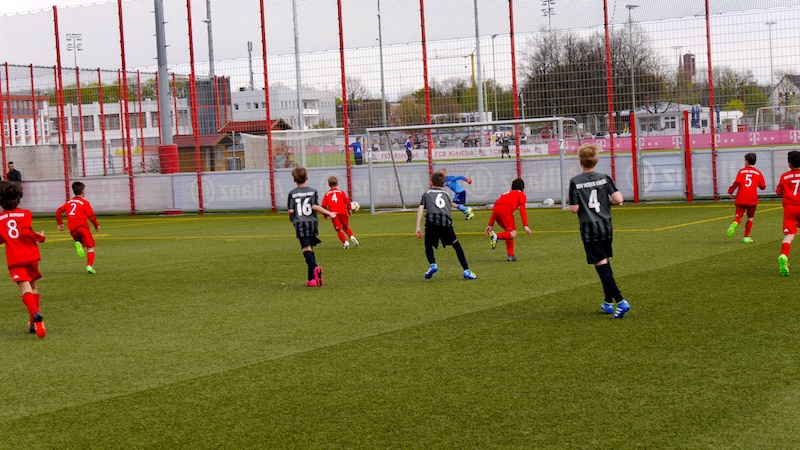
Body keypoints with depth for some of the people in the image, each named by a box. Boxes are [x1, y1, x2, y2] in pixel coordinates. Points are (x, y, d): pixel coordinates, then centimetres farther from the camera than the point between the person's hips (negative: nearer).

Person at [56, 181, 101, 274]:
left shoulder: (69, 202, 19)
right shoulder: (85, 202, 3)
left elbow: (58, 211, 13)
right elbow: (91, 216, 0)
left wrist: (60, 223, 20)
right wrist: (97, 225, 15)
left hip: (72, 229, 5)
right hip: (82, 226, -5)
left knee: (82, 242, 24)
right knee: (90, 247, -3)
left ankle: (78, 244, -14)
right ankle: (89, 265, -23)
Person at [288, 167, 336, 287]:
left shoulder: (292, 193, 1)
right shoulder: (313, 191, 4)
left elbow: (291, 210, -3)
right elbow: (315, 206, -8)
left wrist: (291, 219, 18)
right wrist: (329, 213, -3)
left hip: (300, 224, -2)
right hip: (312, 223, 2)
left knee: (306, 248, -10)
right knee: (311, 248, 13)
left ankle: (315, 268, -41)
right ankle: (312, 279, 13)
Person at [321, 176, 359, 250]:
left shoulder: (327, 194, 9)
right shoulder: (341, 192, 8)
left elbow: (323, 205, 4)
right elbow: (347, 201, -3)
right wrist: (349, 209, 11)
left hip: (334, 214, -1)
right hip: (343, 212, 1)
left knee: (339, 230, 2)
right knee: (346, 228, 18)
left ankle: (345, 242, -15)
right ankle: (352, 237, -7)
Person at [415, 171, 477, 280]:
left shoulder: (427, 193, 25)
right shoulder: (446, 194, 31)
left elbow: (421, 209, 13)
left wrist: (418, 227, 10)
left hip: (431, 219, -1)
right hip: (446, 221, 1)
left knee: (428, 245, 19)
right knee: (456, 245, 15)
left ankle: (432, 265, -6)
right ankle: (466, 271, 9)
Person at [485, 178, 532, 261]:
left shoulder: (507, 194, 38)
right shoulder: (521, 195, 22)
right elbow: (522, 210, 6)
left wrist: (490, 225, 29)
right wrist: (525, 226, -2)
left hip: (496, 208, 6)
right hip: (506, 209, -6)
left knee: (508, 232, 21)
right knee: (513, 234, -2)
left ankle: (511, 255, 14)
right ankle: (497, 236, -28)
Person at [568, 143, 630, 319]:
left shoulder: (575, 182, -8)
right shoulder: (604, 178, -1)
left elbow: (574, 209, -11)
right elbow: (618, 199, -10)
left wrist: (571, 205, 11)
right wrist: (607, 203, 11)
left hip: (589, 229, -4)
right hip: (606, 227, 4)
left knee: (601, 265, -5)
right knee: (606, 263, 19)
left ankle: (620, 302, -16)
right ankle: (608, 302, 24)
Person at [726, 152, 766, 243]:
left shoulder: (742, 171, 2)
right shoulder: (758, 173, 5)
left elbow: (737, 182, -10)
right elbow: (763, 186, 7)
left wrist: (730, 191, 1)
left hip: (741, 199, -1)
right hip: (752, 199, 1)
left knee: (738, 216, 2)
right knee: (750, 218, 16)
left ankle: (734, 224, -33)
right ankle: (746, 237, 13)